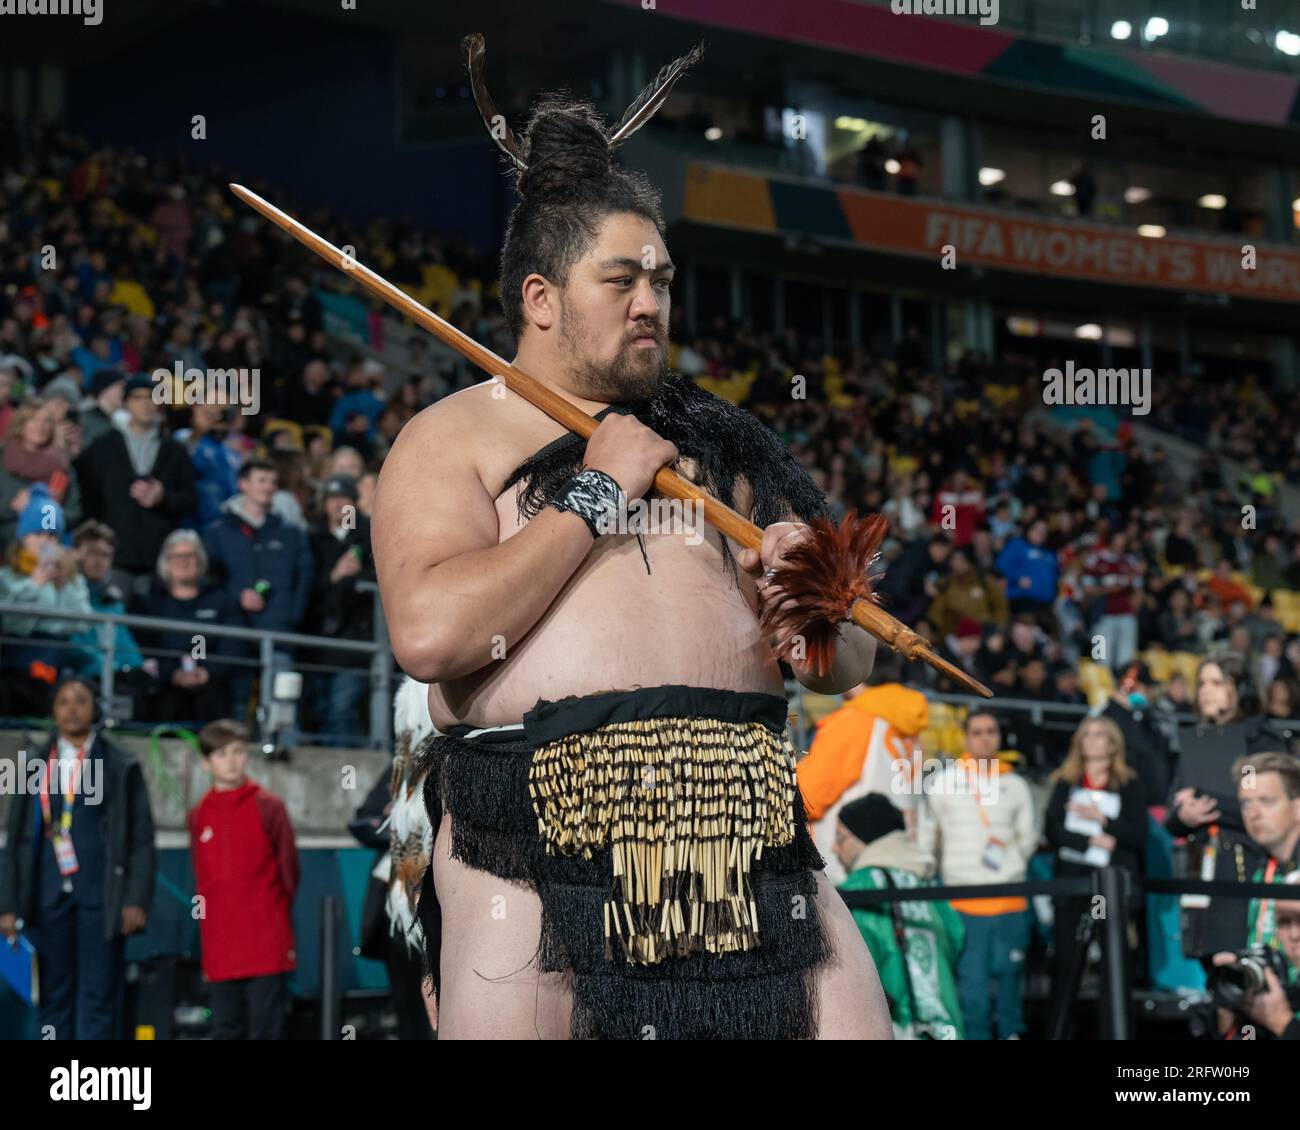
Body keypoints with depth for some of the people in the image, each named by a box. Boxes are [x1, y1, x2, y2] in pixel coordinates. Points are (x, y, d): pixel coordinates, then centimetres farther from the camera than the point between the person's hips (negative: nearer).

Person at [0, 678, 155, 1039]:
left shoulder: (121, 767, 5)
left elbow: (141, 838, 2)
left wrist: (137, 900, -8)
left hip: (101, 895, -2)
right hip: (49, 894, 3)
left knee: (98, 997, -3)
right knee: (54, 996, 6)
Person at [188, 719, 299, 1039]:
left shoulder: (268, 807, -2)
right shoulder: (198, 815, 8)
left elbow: (288, 869, 3)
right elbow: (201, 877, 16)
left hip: (266, 948, -4)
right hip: (219, 950, 4)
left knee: (266, 1028, -3)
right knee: (226, 1030, 9)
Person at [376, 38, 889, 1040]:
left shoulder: (718, 443, 20)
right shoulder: (452, 439, 7)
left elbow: (850, 668, 20)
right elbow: (429, 633, -14)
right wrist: (596, 494, -6)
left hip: (747, 829, 4)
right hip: (536, 840, -3)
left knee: (853, 1018, -5)